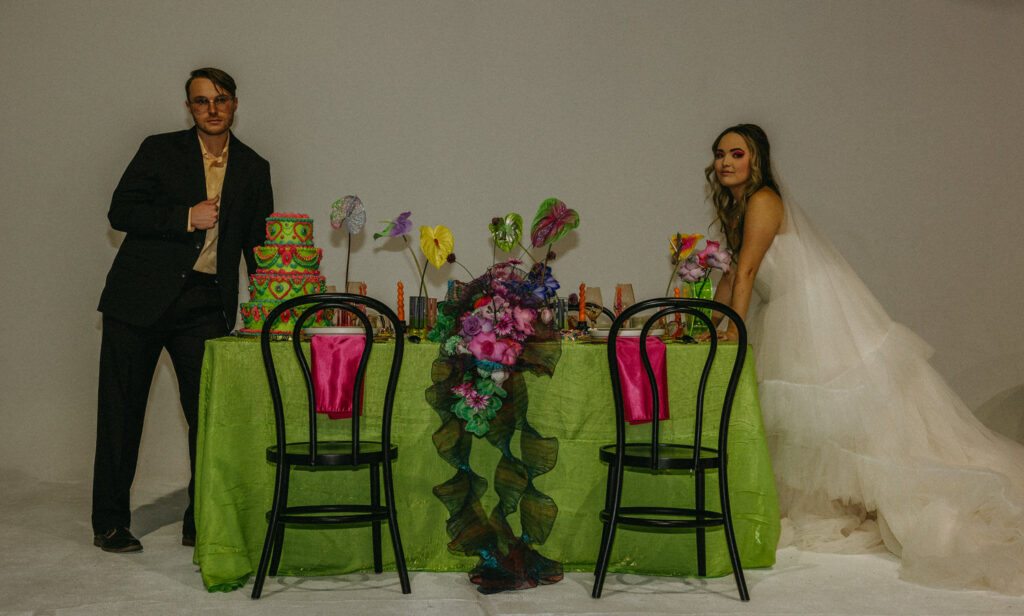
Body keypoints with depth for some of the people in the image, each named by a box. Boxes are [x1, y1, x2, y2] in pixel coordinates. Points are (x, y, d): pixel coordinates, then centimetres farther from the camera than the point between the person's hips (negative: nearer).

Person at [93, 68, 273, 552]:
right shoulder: (161, 151, 2)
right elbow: (120, 212, -3)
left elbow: (259, 242, 14)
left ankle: (202, 522, 14)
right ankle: (109, 522, 17)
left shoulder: (253, 169, 10)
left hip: (206, 306, 2)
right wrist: (186, 218, -13)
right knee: (121, 409, 4)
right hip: (141, 296, -2)